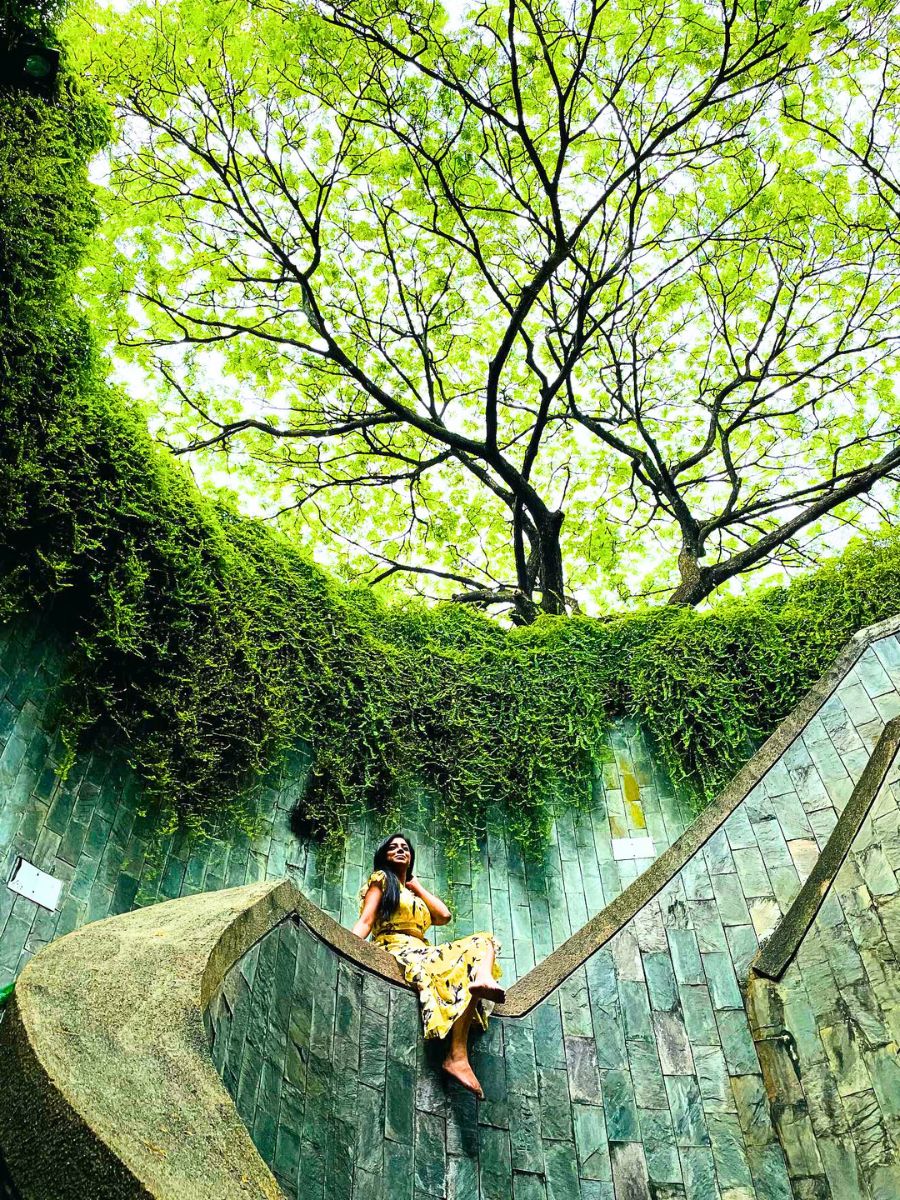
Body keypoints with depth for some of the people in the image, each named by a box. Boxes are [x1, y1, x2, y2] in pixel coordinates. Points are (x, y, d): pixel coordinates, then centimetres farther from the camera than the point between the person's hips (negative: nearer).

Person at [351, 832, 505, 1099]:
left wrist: (416, 886, 23)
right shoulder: (381, 879, 14)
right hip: (397, 951, -6)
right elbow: (365, 922, -2)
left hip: (422, 953, 6)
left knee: (482, 942, -19)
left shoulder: (414, 893, 33)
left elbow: (443, 915, 16)